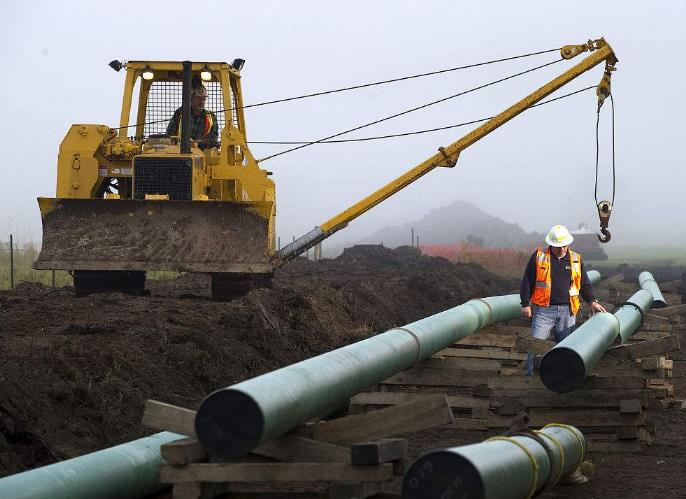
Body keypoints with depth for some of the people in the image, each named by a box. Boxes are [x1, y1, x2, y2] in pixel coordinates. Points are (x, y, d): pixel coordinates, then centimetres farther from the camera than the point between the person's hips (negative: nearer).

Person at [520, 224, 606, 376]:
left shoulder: (576, 260, 11)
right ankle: (529, 377, -3)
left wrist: (592, 301, 6)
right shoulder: (539, 257, 2)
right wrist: (525, 304, -1)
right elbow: (527, 281, 4)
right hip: (544, 310, -3)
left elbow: (584, 283, 19)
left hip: (567, 311, 3)